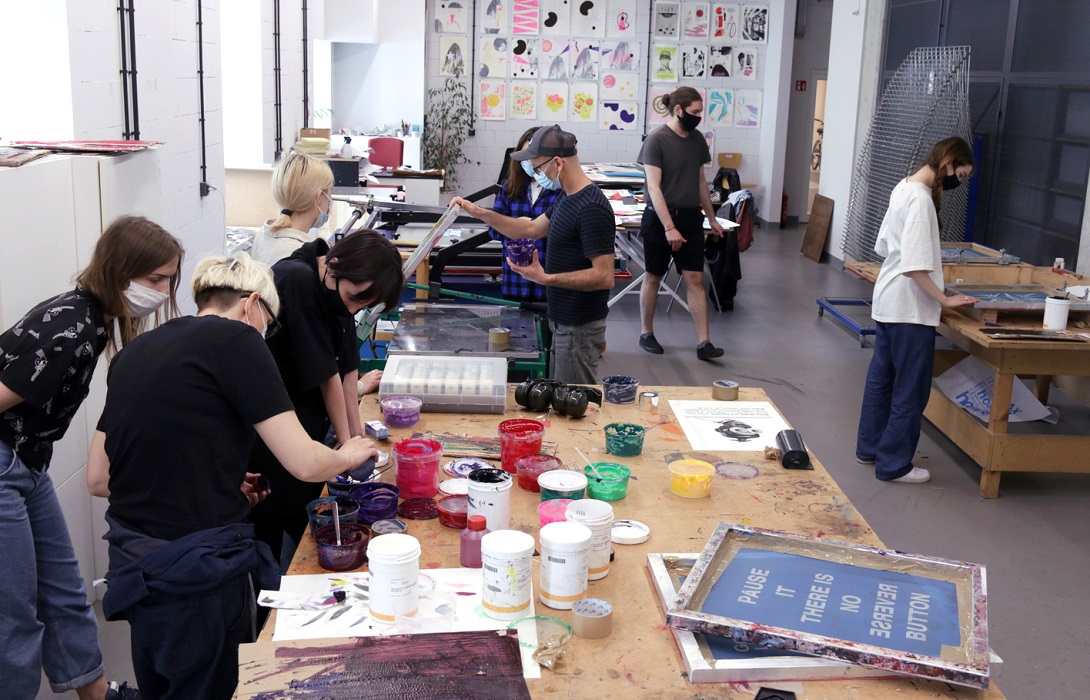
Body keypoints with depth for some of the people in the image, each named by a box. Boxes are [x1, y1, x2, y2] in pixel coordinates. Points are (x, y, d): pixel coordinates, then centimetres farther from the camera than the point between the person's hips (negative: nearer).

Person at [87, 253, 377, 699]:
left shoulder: (134, 352, 11)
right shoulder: (236, 339, -10)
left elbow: (97, 479, 14)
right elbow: (304, 463, -14)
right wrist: (347, 456, 8)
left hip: (133, 563, 8)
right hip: (196, 573, -7)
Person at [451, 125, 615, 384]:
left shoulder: (591, 209, -23)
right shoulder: (569, 199, 9)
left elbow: (604, 277, -26)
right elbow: (531, 229, 21)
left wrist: (546, 278, -30)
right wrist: (479, 212, 15)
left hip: (579, 328, -10)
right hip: (564, 322, 10)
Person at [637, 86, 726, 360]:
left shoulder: (697, 139, 6)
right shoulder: (656, 140, -12)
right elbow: (654, 187, -17)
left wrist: (711, 218, 18)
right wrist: (669, 227, -23)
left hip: (690, 217, 5)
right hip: (660, 217, -5)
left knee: (695, 279, 0)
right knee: (654, 277, 8)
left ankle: (703, 342, 0)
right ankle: (646, 333, 24)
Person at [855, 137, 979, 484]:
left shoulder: (904, 188, 8)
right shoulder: (920, 199, -21)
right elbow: (915, 266, -25)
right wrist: (944, 300, -17)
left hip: (888, 300, 10)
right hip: (911, 308, -10)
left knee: (881, 378, 18)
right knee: (911, 389, 1)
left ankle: (870, 447, 30)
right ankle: (894, 464, 9)